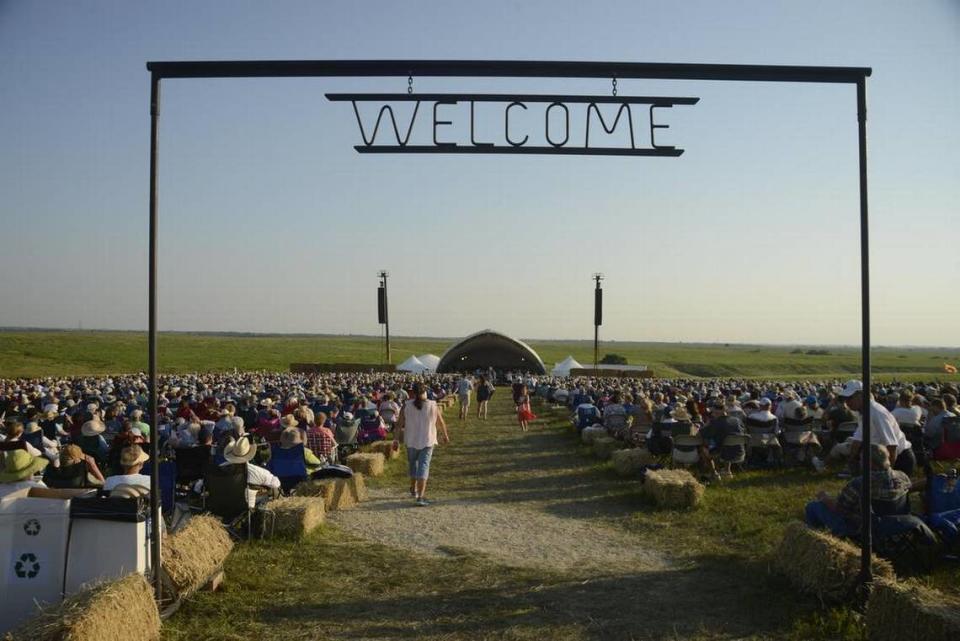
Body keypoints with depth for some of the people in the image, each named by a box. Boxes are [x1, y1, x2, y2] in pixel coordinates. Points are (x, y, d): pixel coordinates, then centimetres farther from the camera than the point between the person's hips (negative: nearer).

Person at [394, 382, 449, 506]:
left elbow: (399, 424, -5)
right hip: (428, 441, -2)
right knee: (423, 466, -3)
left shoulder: (407, 405, -5)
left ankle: (413, 490, 37)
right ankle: (420, 496, -12)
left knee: (413, 464, 22)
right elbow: (441, 423, 4)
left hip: (411, 441, 2)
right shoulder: (432, 405, -5)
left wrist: (396, 439, 1)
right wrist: (445, 435, 19)